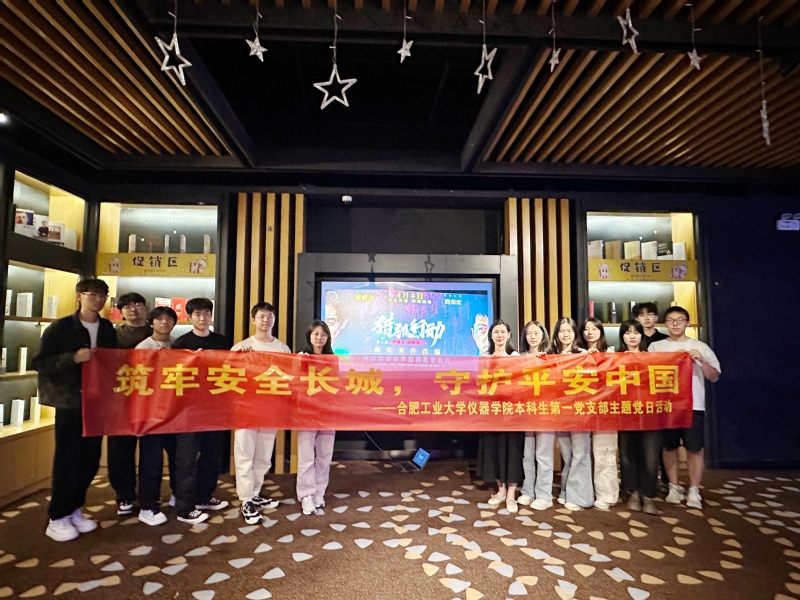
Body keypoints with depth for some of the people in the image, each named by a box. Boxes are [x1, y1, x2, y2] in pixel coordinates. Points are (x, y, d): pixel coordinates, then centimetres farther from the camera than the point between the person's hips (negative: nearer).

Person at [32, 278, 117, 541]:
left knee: (90, 459, 8)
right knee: (67, 459, 0)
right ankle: (57, 519, 13)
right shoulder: (60, 328, -5)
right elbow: (41, 363, -9)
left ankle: (74, 510, 25)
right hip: (70, 403, -4)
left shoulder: (108, 329, 7)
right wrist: (73, 358, -22)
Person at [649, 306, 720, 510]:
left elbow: (714, 377, 4)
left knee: (695, 448, 2)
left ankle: (694, 491, 13)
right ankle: (674, 487, 19)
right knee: (669, 446, 7)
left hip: (693, 405, 0)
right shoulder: (656, 347, 6)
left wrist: (701, 360, -12)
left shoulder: (700, 346, 6)